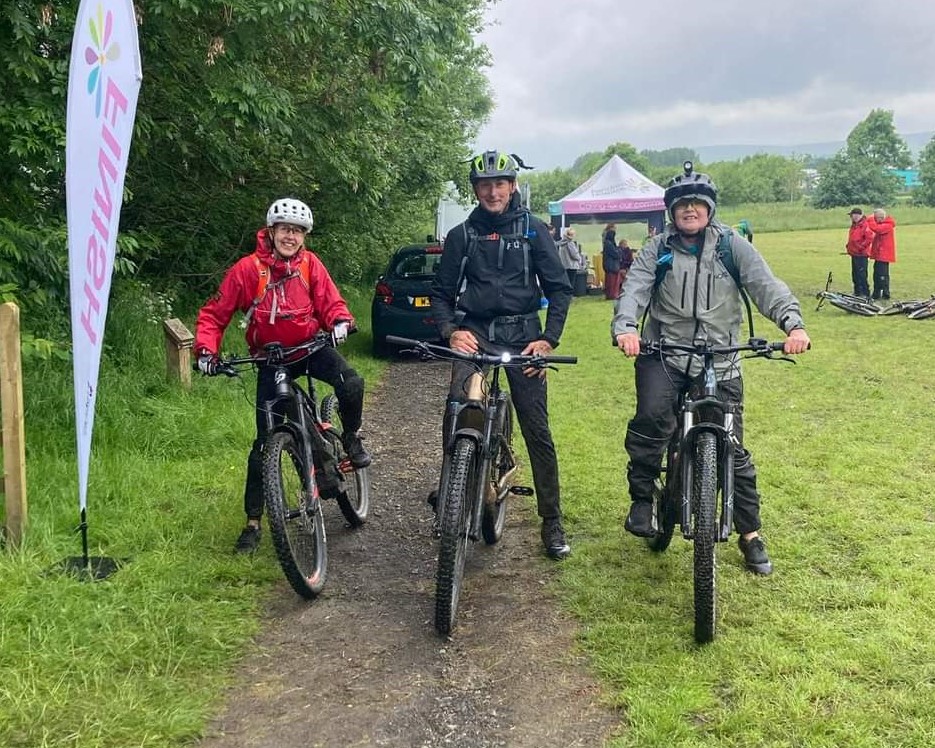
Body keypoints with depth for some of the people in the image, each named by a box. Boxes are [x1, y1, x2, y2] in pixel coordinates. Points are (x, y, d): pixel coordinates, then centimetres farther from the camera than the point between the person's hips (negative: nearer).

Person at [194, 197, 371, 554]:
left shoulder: (310, 263, -6)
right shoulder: (247, 268, -12)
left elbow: (331, 302, -3)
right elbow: (214, 314, -6)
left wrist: (340, 321, -25)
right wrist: (206, 350, -19)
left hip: (311, 345, 1)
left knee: (351, 384, -30)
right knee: (266, 440, -1)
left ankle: (351, 438, 3)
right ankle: (253, 522, 11)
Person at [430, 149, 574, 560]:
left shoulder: (533, 230, 5)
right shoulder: (461, 235, 8)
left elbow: (559, 288, 5)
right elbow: (442, 292, 9)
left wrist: (548, 339, -7)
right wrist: (450, 331, -10)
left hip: (521, 335, -1)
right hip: (474, 333, 1)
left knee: (537, 431, -1)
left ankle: (552, 524, 10)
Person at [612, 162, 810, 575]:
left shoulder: (733, 246, 2)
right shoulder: (658, 250, 4)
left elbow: (766, 285, -9)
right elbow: (634, 289, -10)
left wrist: (793, 323, -28)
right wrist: (624, 328, -31)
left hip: (720, 362, 1)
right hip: (664, 355, 0)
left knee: (732, 448, 5)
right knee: (652, 417, -30)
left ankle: (750, 534, 21)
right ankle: (641, 500, -9)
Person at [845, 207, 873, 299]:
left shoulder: (864, 225, -14)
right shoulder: (853, 226, 14)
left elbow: (869, 238, -21)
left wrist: (861, 247, -18)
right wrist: (848, 246, 16)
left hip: (861, 254, -10)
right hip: (854, 254, 10)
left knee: (861, 274, -9)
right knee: (855, 274, 15)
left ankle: (865, 293, -5)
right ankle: (857, 292, 24)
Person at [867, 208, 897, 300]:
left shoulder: (888, 225, -14)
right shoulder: (882, 224, 18)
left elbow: (876, 228, -27)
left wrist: (870, 220, -15)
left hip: (884, 254, -10)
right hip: (879, 254, 10)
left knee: (882, 275, -10)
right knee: (877, 275, 13)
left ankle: (885, 294, -6)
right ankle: (876, 294, 19)